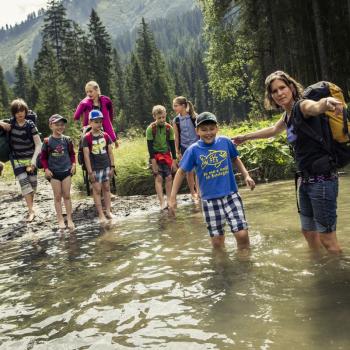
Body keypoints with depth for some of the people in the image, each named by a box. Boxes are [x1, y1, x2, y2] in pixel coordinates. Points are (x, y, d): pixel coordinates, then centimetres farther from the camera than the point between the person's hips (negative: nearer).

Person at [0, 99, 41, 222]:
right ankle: (31, 210, -11)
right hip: (17, 159, 1)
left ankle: (31, 202, 32)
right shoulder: (11, 123, -4)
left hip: (30, 158, -1)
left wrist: (34, 159, -24)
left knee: (33, 181, 6)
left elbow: (38, 144, -13)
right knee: (23, 182, -11)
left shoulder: (30, 125, -12)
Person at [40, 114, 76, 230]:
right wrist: (46, 169, -7)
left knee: (67, 195, 6)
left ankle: (69, 219, 12)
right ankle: (60, 219, 14)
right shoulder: (47, 141, -6)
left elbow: (72, 153, 11)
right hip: (54, 172, -1)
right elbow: (43, 157, 2)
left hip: (66, 170, 1)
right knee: (57, 196, 6)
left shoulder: (67, 140, 0)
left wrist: (73, 164, -1)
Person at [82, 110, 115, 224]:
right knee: (97, 190, 1)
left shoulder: (105, 136, 2)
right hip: (95, 168, -4)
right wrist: (90, 171, -13)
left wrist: (112, 166, 2)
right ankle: (101, 215, 5)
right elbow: (86, 155, -11)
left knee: (106, 188, 11)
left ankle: (108, 211, 20)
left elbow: (110, 152, 6)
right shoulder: (87, 138, -9)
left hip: (106, 166, 4)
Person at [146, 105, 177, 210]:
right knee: (158, 177, -11)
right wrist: (153, 161, -17)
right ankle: (162, 202, -14)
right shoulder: (150, 129, -12)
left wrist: (174, 160, 2)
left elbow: (172, 144, 3)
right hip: (155, 155, -3)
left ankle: (169, 200, 10)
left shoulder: (169, 128, -3)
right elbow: (150, 146, -12)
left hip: (166, 155, 3)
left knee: (168, 177, 0)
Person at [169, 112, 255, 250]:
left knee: (242, 234, -6)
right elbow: (181, 172, 0)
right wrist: (173, 198, -4)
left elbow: (235, 159, 16)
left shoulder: (225, 142, -4)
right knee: (217, 241, 6)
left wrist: (246, 175, 3)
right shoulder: (193, 150, -8)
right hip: (210, 200, -1)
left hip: (231, 195, 1)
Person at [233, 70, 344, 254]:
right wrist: (245, 137, 44)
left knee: (327, 239, -5)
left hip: (322, 179, -9)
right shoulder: (287, 116, 13)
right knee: (308, 232, 18)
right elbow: (271, 131, 34)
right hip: (305, 179, 9)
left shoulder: (302, 106, -12)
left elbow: (316, 106, -38)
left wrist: (327, 101, -61)